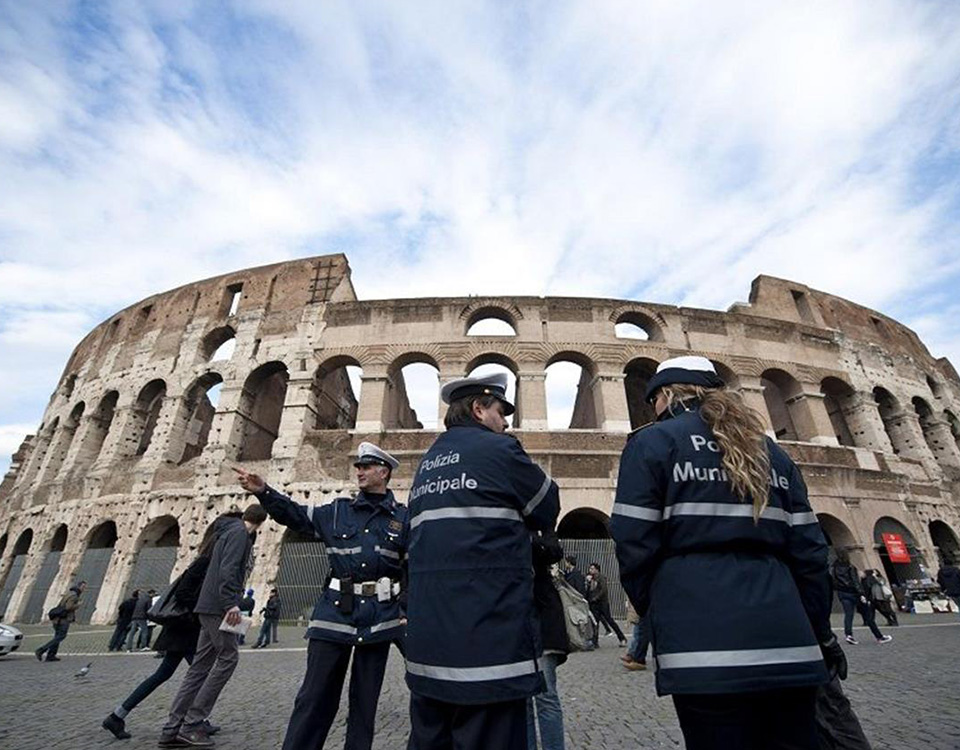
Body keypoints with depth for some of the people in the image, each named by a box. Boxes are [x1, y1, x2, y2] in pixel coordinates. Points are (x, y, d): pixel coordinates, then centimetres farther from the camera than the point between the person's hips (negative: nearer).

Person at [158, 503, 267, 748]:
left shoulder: (228, 532, 19)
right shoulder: (240, 533, -10)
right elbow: (228, 569, -22)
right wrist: (232, 603, -26)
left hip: (208, 606, 10)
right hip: (219, 606, -10)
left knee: (201, 665, 10)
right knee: (228, 657, -4)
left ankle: (172, 729, 13)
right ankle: (192, 724, -2)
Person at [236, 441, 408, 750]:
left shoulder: (403, 518, 1)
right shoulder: (338, 511, 6)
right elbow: (294, 514, 9)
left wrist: (406, 608, -4)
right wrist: (264, 492, -5)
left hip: (380, 618, 0)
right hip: (335, 613, 1)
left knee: (365, 699, 13)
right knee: (316, 696, 6)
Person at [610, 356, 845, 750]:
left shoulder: (652, 442, -1)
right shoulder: (770, 450, 16)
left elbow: (635, 546, -7)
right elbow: (808, 550, 12)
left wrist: (657, 614, 10)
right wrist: (820, 631, 23)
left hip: (705, 642, -5)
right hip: (786, 639, 6)